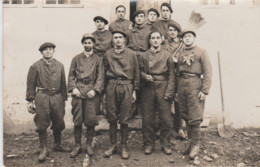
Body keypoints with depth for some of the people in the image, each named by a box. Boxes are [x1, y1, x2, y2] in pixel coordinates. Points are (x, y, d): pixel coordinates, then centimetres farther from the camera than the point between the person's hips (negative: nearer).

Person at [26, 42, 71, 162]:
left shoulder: (60, 66, 10)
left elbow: (63, 83, 13)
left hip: (57, 97, 3)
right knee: (42, 124, 0)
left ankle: (58, 145, 31)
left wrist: (64, 99, 12)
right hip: (42, 97, -3)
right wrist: (30, 101, -3)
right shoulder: (35, 66, 2)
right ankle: (43, 149, 13)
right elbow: (30, 84, 1)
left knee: (59, 122, 10)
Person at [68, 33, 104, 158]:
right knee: (77, 120, 2)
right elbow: (71, 76, 11)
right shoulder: (76, 58, 13)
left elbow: (100, 77, 3)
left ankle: (89, 144, 16)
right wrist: (73, 88, -4)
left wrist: (95, 90, -10)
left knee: (91, 120, 0)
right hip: (78, 92, 1)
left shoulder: (98, 59, 9)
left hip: (92, 92, -1)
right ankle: (77, 145, 14)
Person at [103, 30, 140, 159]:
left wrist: (134, 90, 5)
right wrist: (106, 89, 7)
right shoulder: (108, 55, 10)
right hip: (111, 87, 1)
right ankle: (113, 145, 17)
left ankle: (124, 146, 14)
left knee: (124, 119, 2)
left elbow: (136, 73, 9)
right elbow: (104, 73, 13)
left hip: (126, 87, -1)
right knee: (111, 118, 4)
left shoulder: (131, 54, 7)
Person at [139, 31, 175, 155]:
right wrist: (145, 76, -10)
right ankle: (148, 144, 17)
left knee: (166, 118, 0)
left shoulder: (167, 55, 7)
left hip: (163, 88, -1)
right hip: (148, 89, 1)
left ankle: (165, 145, 15)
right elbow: (140, 71, 13)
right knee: (147, 118, 3)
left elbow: (171, 74, 4)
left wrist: (169, 92, -5)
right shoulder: (143, 56, 10)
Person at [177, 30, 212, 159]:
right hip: (182, 86, 5)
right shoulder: (181, 55, 17)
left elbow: (207, 73, -5)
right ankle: (190, 142, 21)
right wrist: (177, 91, 12)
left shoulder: (201, 52, 2)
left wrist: (204, 91, -13)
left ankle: (195, 145, 6)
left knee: (194, 118, -6)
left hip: (195, 85, -5)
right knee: (186, 117, 9)